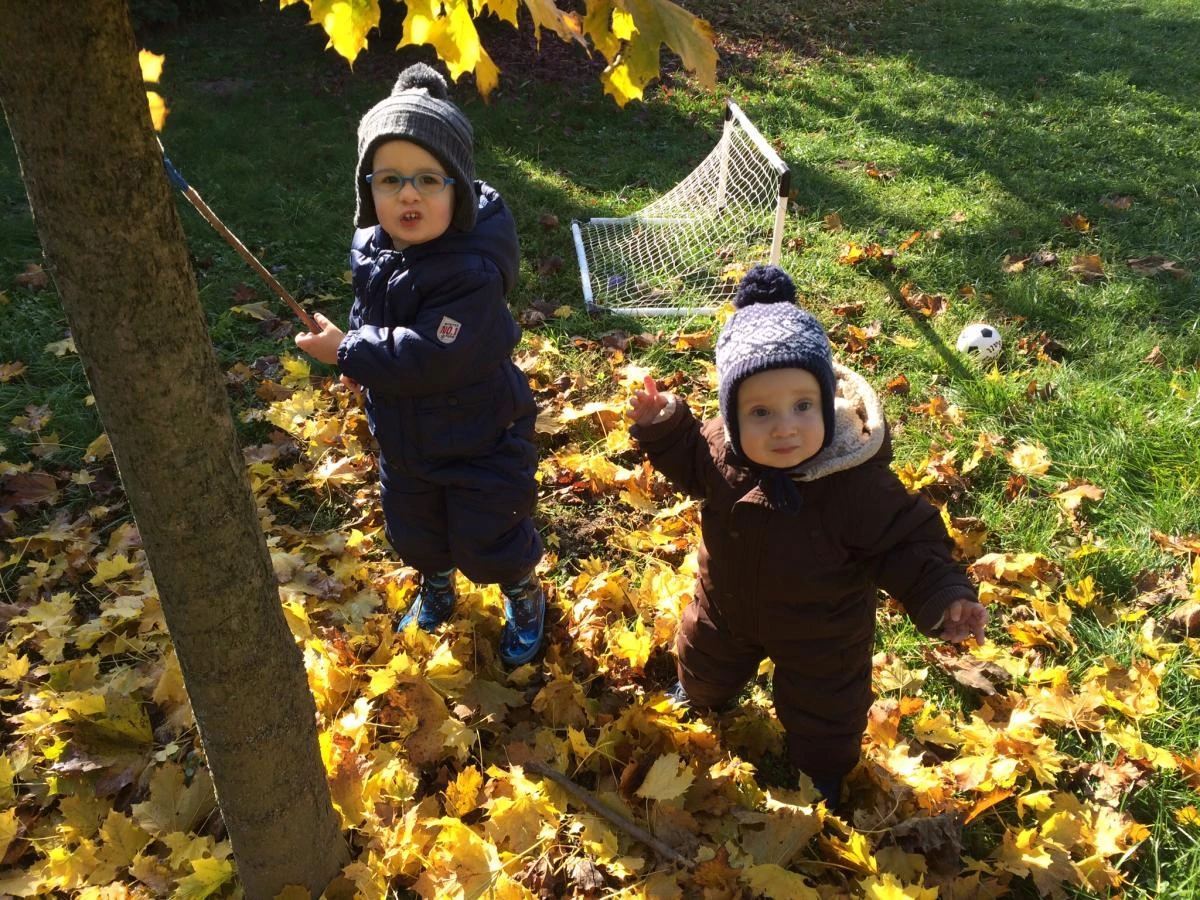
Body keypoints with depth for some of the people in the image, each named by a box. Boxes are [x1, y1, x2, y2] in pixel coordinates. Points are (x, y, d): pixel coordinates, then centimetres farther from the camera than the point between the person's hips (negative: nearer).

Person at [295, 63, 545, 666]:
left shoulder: (474, 272, -33)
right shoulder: (371, 250, -9)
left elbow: (428, 358, -36)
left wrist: (347, 352, -25)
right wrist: (364, 360, -7)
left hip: (480, 441, -7)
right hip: (402, 436, 7)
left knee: (488, 542, 12)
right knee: (415, 534, 26)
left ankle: (524, 597, 44)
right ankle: (436, 589, 57)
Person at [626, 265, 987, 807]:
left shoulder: (858, 484, -40)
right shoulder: (719, 447, -26)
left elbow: (907, 543, -29)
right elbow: (689, 464, -3)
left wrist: (944, 597, -42)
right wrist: (663, 426, -18)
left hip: (820, 634, -3)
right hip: (726, 610, 4)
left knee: (821, 711, 24)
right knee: (705, 659, 35)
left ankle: (821, 768, 58)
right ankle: (701, 693, 72)